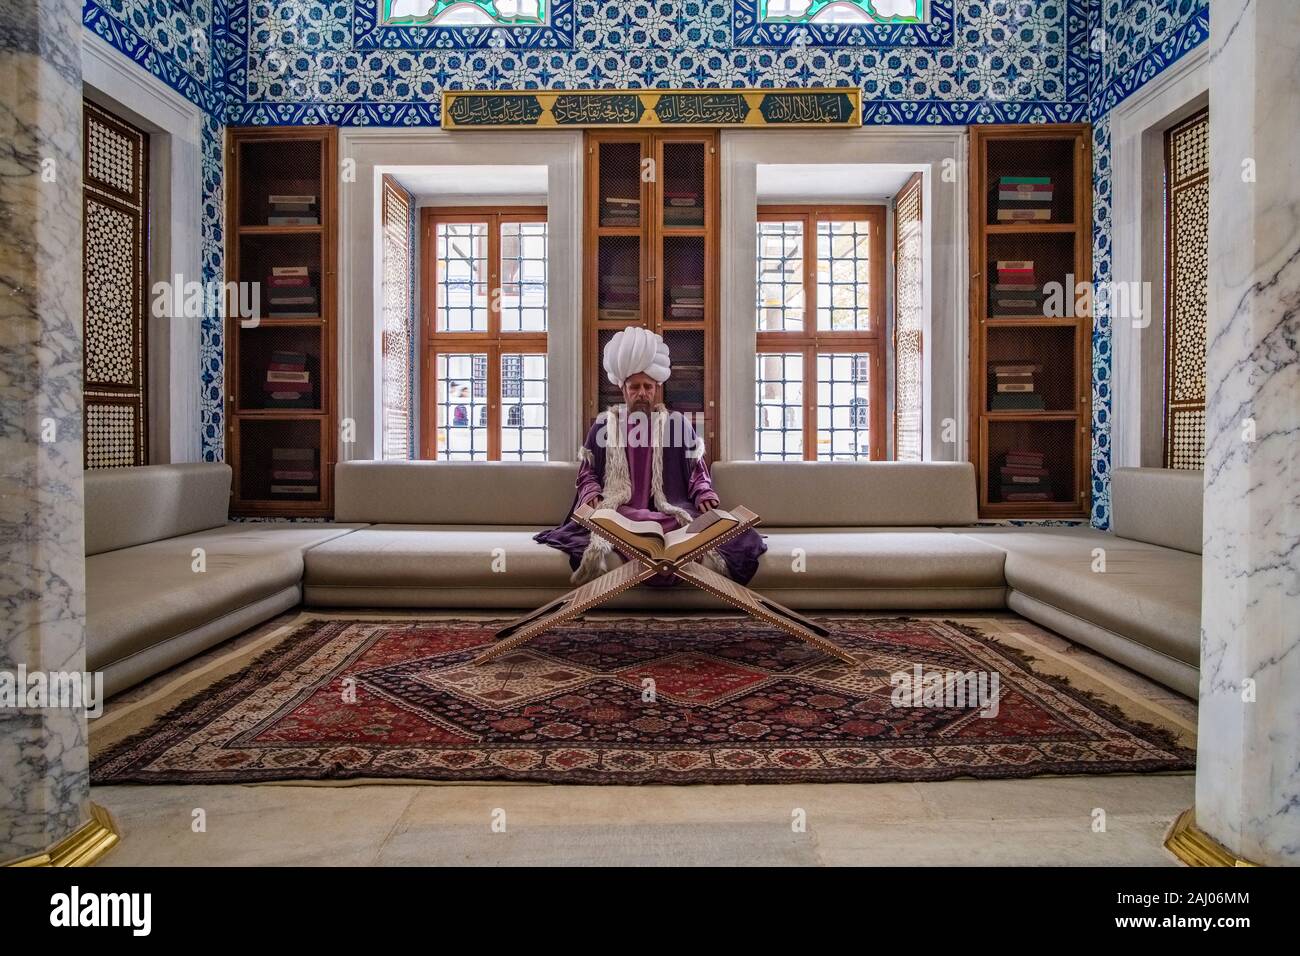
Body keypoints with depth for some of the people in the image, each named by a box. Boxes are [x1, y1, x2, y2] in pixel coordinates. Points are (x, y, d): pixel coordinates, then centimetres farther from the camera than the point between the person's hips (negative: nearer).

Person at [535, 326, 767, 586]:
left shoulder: (677, 423, 13)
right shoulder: (604, 424, 14)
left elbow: (698, 471, 14)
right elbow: (586, 473, 15)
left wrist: (705, 496, -7)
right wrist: (593, 496, -7)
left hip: (669, 513, 0)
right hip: (617, 513, 0)